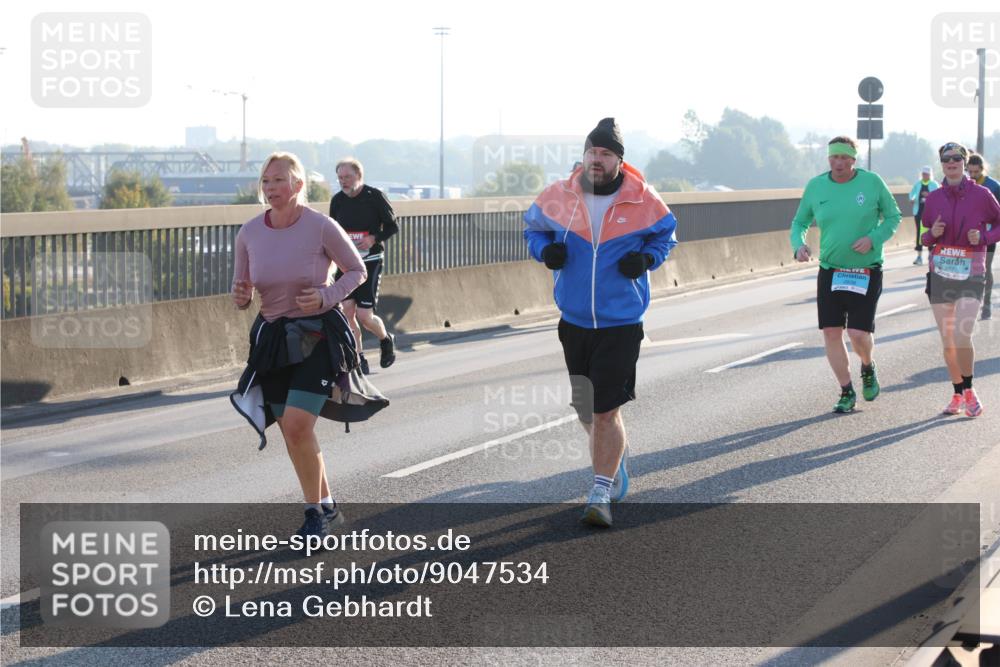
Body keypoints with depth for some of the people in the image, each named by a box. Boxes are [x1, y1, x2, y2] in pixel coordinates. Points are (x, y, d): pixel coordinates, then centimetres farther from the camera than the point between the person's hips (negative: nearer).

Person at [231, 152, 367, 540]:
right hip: (272, 337, 5)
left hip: (317, 336, -5)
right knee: (291, 434, 9)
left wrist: (326, 297, -17)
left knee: (297, 426, -17)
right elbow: (242, 295, 9)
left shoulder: (321, 227, -13)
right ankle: (326, 506, 29)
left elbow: (357, 271, 0)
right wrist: (240, 296, -15)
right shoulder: (249, 234, -1)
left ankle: (315, 510, 1)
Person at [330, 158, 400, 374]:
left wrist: (374, 238, -16)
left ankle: (386, 340, 24)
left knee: (364, 315, -8)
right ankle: (358, 360, 4)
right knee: (348, 311, -7)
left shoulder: (374, 196, -7)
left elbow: (393, 226, 0)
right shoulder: (337, 200, 6)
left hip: (370, 262, -4)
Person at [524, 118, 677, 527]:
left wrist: (647, 258, -8)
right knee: (585, 409, 14)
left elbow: (665, 233, 11)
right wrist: (545, 250, -6)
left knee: (605, 413, -8)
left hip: (621, 324, -3)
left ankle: (601, 494, 2)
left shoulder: (644, 202, -7)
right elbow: (532, 226, 15)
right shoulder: (558, 197, -3)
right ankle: (613, 460, 43)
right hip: (573, 321, 3)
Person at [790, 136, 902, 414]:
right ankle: (847, 393, 13)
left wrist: (873, 238, -15)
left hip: (866, 272, -3)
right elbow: (800, 222, 10)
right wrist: (799, 245, -11)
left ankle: (868, 367, 25)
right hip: (829, 272, 3)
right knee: (831, 331, -2)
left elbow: (893, 217, 2)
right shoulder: (816, 186, 1)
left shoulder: (871, 182, -5)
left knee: (858, 333, -11)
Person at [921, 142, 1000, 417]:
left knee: (963, 335, -16)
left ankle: (969, 390, 4)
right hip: (940, 274, 3)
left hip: (971, 275, -3)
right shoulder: (933, 198, 6)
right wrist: (932, 234, -8)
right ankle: (957, 394, 20)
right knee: (947, 340, 6)